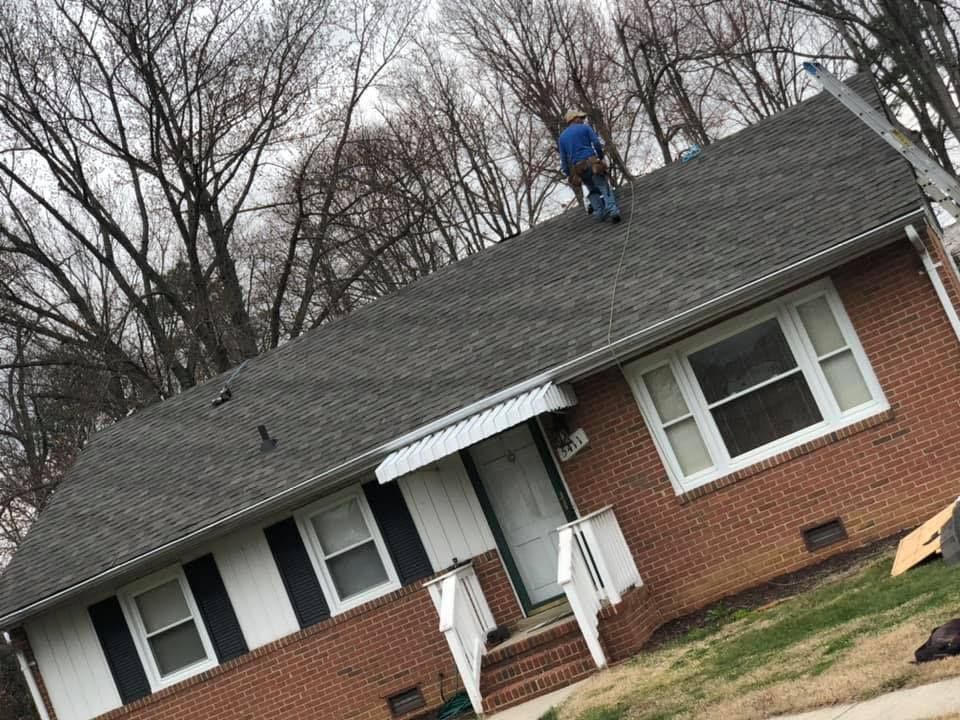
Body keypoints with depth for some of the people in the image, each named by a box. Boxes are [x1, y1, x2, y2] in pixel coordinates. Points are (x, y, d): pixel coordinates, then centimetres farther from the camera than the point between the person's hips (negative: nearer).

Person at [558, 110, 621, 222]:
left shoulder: (562, 137, 18)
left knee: (592, 190, 21)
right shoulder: (585, 128, 8)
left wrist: (569, 175, 17)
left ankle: (599, 211, 7)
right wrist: (601, 157, 11)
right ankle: (612, 210, -27)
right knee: (604, 187, -6)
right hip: (591, 162, -4)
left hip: (578, 168, 4)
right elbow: (597, 143, -3)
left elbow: (563, 159, 15)